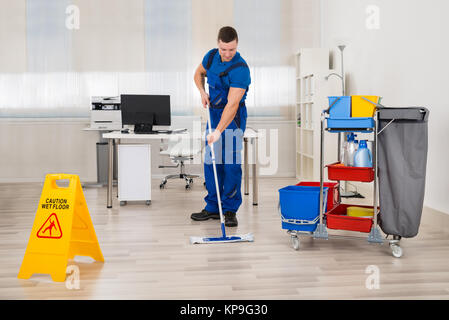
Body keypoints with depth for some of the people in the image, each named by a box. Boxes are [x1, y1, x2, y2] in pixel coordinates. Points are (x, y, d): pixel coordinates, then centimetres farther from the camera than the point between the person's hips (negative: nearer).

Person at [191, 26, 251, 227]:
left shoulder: (240, 69, -23)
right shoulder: (211, 56, -1)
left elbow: (232, 104, -30)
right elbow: (199, 73, 20)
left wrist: (218, 131, -37)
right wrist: (202, 92, 0)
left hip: (233, 117, -7)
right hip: (214, 112, 7)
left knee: (231, 162, -8)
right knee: (210, 161, 7)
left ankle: (230, 210, 1)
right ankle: (212, 207, 15)